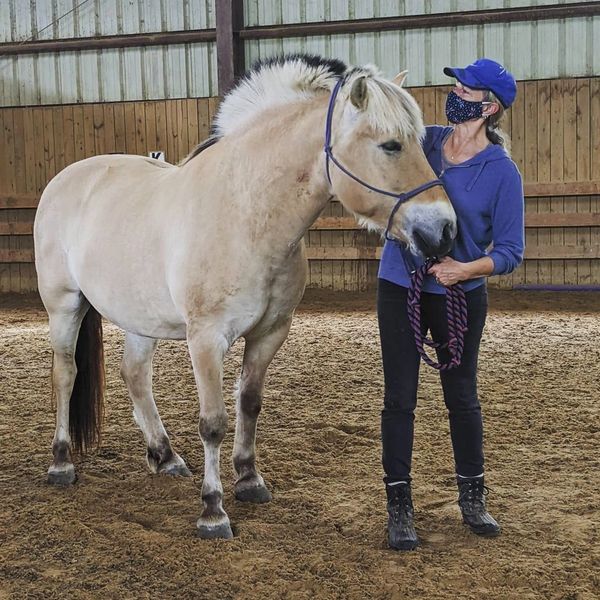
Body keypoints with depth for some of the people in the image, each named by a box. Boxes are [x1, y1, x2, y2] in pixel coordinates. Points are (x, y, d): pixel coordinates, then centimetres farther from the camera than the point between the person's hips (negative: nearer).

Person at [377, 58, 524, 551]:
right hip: (400, 288, 2)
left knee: (462, 397, 11)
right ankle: (399, 508, 14)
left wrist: (466, 269, -26)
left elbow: (510, 251, -9)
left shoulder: (502, 171, -11)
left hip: (461, 296, -2)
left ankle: (473, 499, 30)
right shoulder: (421, 141, -2)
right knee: (400, 398, 3)